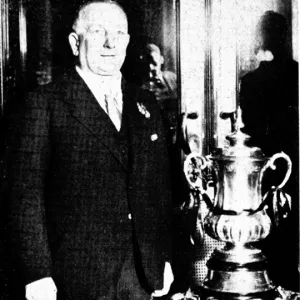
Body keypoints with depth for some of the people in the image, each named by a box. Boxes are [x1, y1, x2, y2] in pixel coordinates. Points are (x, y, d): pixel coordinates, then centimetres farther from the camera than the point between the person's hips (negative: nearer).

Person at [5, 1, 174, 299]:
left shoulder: (145, 105, 10)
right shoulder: (45, 103, -7)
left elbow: (160, 188, 12)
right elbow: (25, 195, -10)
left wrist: (165, 258, 10)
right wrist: (37, 275, -15)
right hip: (79, 273, -4)